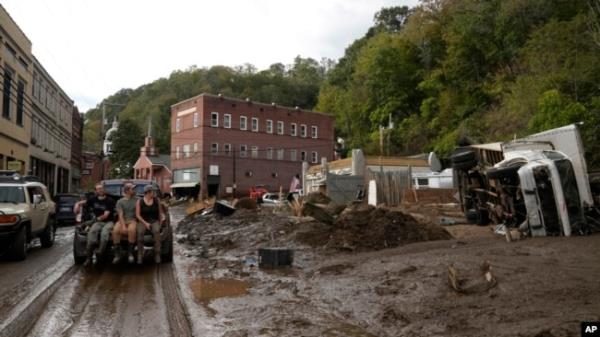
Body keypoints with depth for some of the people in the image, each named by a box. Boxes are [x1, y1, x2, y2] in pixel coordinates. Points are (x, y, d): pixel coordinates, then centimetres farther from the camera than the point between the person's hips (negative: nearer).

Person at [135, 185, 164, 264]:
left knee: (156, 231, -34)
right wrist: (145, 223, -14)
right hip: (143, 221, -1)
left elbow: (160, 211, 13)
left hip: (154, 221, 1)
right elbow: (138, 215, -2)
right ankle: (140, 255, -25)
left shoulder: (156, 200, 7)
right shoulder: (139, 202, 2)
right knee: (140, 232, -34)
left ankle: (157, 254, -30)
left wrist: (163, 217, -8)